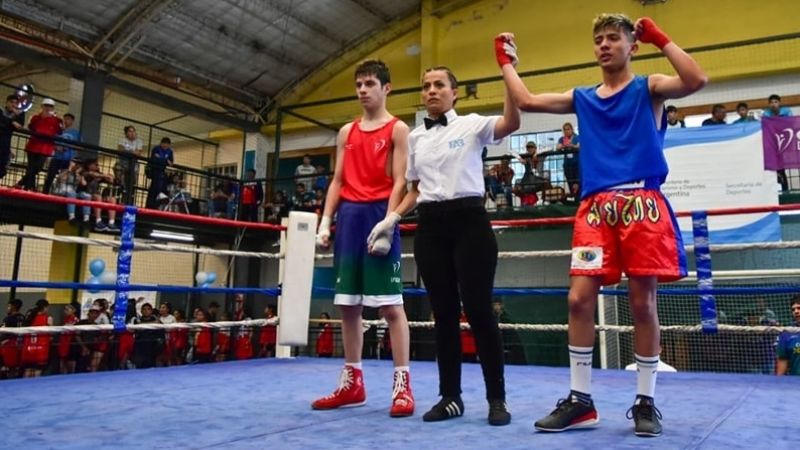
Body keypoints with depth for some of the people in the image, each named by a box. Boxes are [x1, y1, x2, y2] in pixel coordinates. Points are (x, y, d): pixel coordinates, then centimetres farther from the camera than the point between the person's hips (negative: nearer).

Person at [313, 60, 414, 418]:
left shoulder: (397, 129, 3)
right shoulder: (347, 132, 19)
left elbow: (399, 182, -6)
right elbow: (337, 181, 17)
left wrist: (388, 222, -18)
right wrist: (326, 220, 6)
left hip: (379, 215, -6)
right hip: (349, 217, 6)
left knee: (390, 303, -7)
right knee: (347, 303, 7)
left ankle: (402, 385, -1)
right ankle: (352, 383, 16)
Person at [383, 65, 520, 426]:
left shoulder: (471, 125, 2)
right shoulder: (415, 137, 16)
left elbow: (511, 123, -19)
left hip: (468, 221, -4)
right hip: (430, 227, 5)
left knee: (478, 309, -6)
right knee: (444, 312, 6)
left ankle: (497, 398, 5)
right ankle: (450, 396, 14)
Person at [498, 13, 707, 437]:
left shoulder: (648, 88, 9)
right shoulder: (581, 98, 19)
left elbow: (696, 80, -10)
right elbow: (527, 101, 14)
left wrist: (660, 38, -7)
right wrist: (506, 62, 22)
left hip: (642, 203, -3)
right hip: (595, 207, 3)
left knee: (642, 302, -1)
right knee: (579, 298, -6)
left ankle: (645, 401, 12)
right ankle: (580, 400, 6)